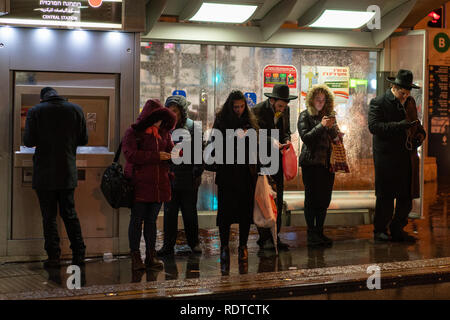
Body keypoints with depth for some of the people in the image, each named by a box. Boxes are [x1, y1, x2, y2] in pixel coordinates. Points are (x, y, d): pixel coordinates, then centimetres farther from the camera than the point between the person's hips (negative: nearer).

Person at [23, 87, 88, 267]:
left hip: (45, 174, -3)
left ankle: (53, 256, 5)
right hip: (68, 173, 3)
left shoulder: (35, 111, -7)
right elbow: (83, 139, 3)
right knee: (70, 214, 13)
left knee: (49, 216, 4)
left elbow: (28, 141, -11)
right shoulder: (76, 110, 1)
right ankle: (79, 254, 13)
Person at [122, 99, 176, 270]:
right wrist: (156, 156, -18)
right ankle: (135, 257, 8)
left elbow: (170, 150, 23)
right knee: (137, 220, 0)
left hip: (158, 184, 5)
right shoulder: (133, 132, -5)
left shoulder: (164, 132, 14)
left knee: (152, 220, 11)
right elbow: (130, 154, -17)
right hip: (139, 185, -5)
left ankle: (151, 256, 16)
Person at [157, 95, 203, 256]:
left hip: (188, 178, -1)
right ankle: (168, 245, 13)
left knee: (190, 212, 9)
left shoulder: (193, 128, -3)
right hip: (169, 177, 2)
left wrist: (197, 174, -5)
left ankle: (194, 243, 24)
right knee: (169, 212, 4)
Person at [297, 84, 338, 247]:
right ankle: (311, 234, 0)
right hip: (311, 162, -5)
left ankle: (319, 232, 13)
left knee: (325, 198, 5)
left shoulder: (329, 115, 15)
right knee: (312, 198, -5)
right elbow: (305, 137, -10)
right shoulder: (305, 116, 1)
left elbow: (335, 137, 14)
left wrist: (331, 127, -6)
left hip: (327, 161, 5)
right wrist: (321, 126, -18)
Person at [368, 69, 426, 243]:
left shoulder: (410, 102, 15)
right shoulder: (378, 103, -4)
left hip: (407, 157, 6)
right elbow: (374, 126, -17)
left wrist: (420, 133, 2)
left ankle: (397, 229, 19)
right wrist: (399, 125, -24)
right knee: (386, 196, -1)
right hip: (387, 158, -6)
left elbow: (415, 124, 25)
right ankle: (380, 231, 12)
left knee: (407, 196, 6)